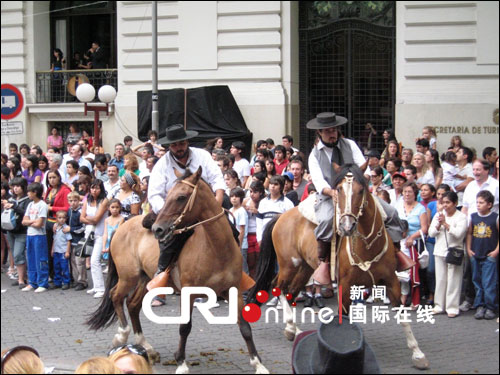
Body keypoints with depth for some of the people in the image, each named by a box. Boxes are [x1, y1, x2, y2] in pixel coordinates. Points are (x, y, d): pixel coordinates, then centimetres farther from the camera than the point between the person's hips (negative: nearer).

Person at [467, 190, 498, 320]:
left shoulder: (495, 218, -7)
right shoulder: (473, 217, 4)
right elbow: (469, 233, 12)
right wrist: (469, 249, 4)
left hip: (490, 256, -4)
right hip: (475, 256, 4)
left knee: (489, 283, -5)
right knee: (477, 282, 10)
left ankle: (490, 308, 4)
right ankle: (479, 306, 18)